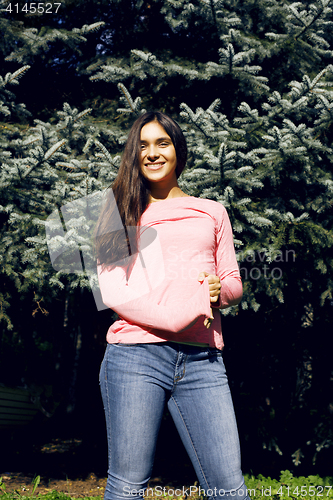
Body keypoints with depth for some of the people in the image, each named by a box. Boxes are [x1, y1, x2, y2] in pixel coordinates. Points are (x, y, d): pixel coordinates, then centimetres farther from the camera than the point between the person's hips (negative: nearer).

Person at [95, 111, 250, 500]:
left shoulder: (211, 213, 21)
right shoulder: (121, 214, 15)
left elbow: (234, 284, 21)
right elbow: (110, 290, 3)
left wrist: (219, 290, -4)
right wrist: (181, 309, -11)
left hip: (203, 361, 2)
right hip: (136, 354, -1)